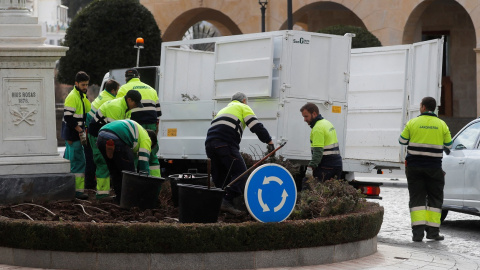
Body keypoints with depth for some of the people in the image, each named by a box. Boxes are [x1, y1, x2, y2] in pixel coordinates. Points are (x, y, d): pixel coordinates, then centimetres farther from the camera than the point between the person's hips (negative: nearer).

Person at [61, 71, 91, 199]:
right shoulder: (72, 97, -15)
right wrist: (80, 131, -20)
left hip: (76, 134, 10)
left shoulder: (82, 96, 17)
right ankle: (78, 190, -12)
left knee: (69, 160, 16)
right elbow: (68, 117, -21)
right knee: (79, 161, -12)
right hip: (73, 135, -10)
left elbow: (86, 113, 27)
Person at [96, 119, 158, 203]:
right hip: (116, 139, -8)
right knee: (128, 171, 7)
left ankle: (119, 198, 27)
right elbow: (144, 165, 15)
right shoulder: (146, 139, 16)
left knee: (114, 171, 23)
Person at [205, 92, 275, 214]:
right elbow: (256, 126, 3)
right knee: (241, 172, -7)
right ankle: (227, 201, -20)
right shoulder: (243, 107, 16)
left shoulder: (223, 110, 37)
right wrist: (269, 141, 6)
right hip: (225, 143, -8)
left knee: (220, 177, 15)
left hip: (209, 143, 8)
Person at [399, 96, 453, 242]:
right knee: (434, 199, 9)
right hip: (434, 167, 0)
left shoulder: (412, 123, -3)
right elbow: (449, 145, 7)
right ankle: (433, 231, 5)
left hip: (414, 166, 0)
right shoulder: (441, 125, 0)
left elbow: (402, 141, 3)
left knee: (417, 198, 3)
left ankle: (418, 231, -7)